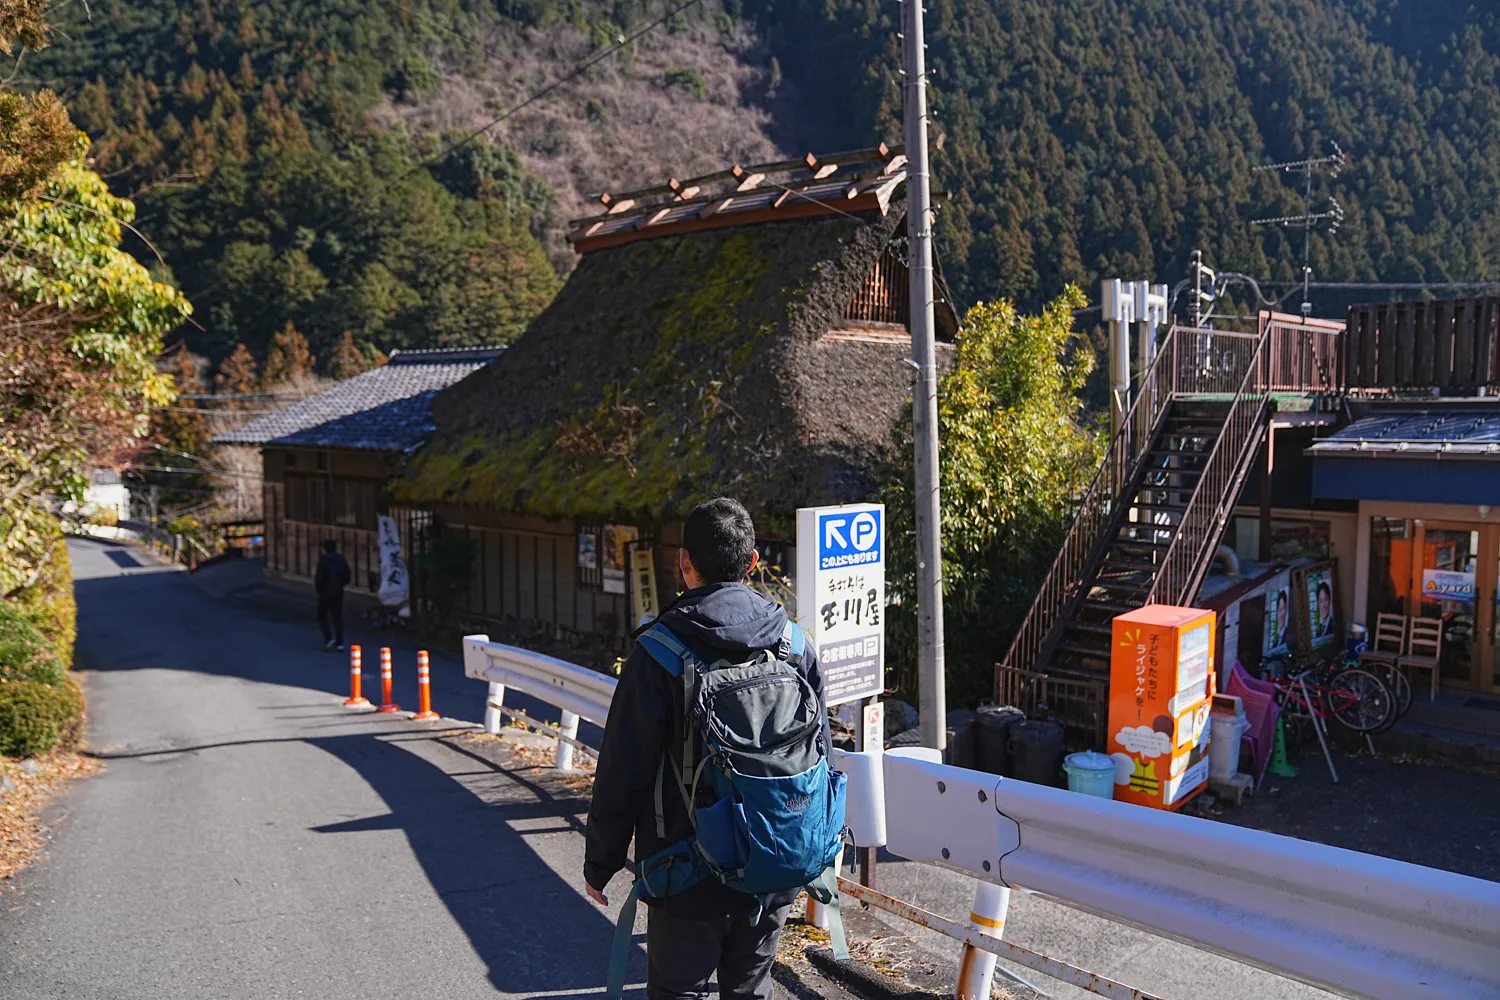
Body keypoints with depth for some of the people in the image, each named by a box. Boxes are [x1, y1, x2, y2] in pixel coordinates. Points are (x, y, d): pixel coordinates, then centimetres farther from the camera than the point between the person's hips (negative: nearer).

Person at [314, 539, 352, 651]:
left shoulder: (323, 561, -13)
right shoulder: (341, 560, 4)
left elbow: (320, 576, -20)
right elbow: (348, 576, 4)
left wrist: (317, 586, -2)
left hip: (325, 593, -5)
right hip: (338, 593, 5)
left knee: (322, 617, 8)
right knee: (337, 617, 7)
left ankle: (329, 638, -9)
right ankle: (339, 643, 4)